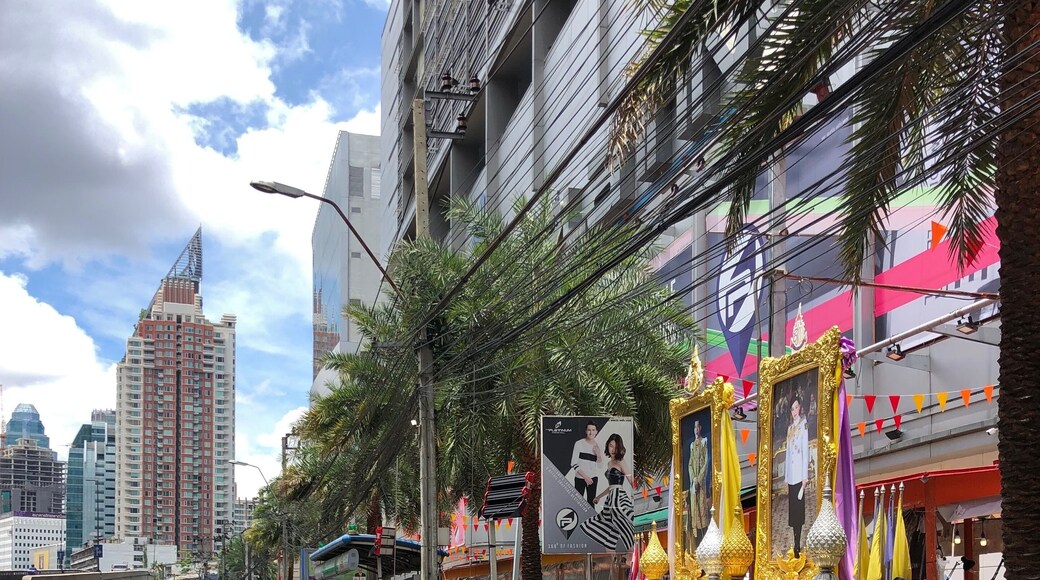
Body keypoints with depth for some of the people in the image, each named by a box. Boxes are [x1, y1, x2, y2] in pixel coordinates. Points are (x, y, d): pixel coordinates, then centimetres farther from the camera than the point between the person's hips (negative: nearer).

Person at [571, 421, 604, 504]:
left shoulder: (598, 446, 2)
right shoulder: (579, 444, -8)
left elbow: (600, 466, 7)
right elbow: (573, 464, -10)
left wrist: (598, 454, -11)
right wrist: (585, 476, -16)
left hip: (593, 478, 3)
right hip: (580, 478, -3)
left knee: (591, 502, 4)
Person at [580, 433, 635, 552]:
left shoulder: (621, 462, -5)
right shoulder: (609, 463, 18)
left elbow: (631, 481, -10)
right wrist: (599, 496, 36)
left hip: (619, 498, -9)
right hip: (611, 498, 9)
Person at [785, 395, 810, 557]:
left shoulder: (804, 424, -6)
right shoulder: (790, 427, 16)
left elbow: (806, 450, -10)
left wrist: (805, 477, -14)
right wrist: (785, 477, 15)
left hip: (799, 474, -7)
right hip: (790, 475, 7)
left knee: (798, 510, -5)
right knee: (792, 510, 8)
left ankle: (798, 545, -2)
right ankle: (795, 544, 13)